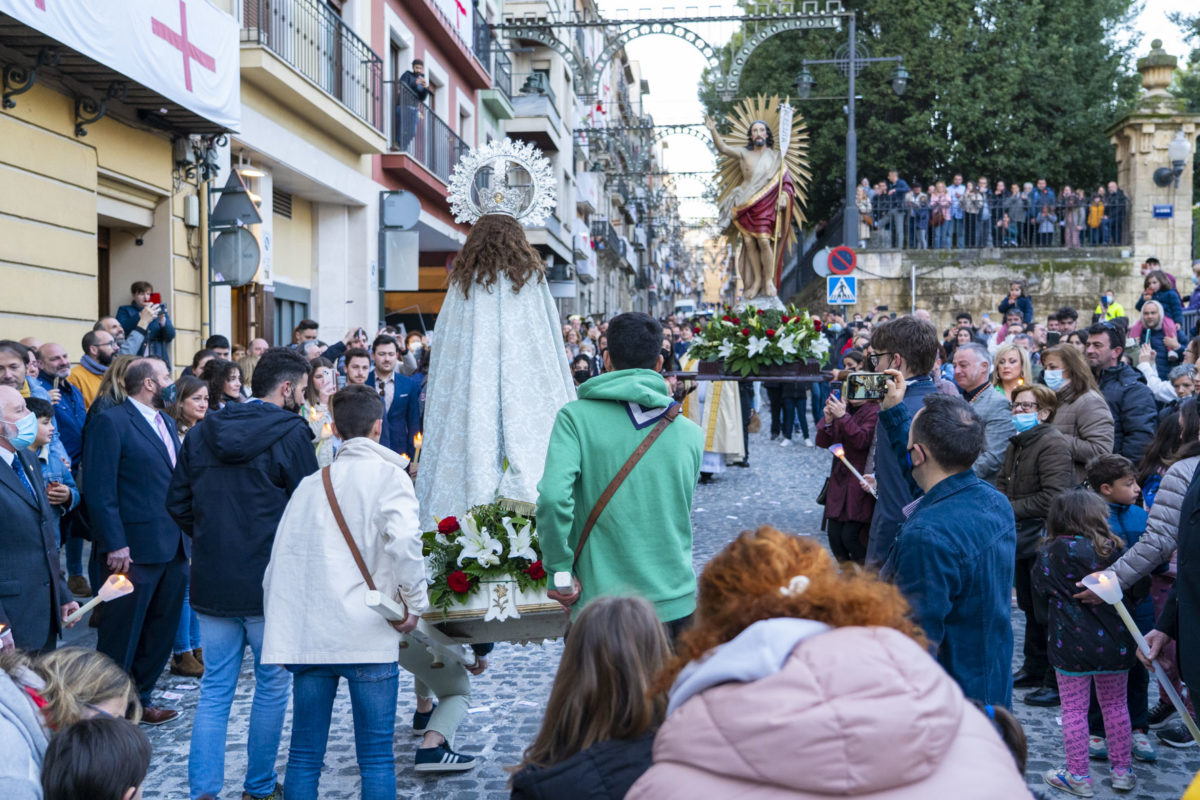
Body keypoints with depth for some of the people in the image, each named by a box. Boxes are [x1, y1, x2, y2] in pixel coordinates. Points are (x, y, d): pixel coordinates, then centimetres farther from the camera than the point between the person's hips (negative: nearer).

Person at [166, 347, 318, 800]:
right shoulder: (291, 434, -11)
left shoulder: (203, 432, 6)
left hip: (211, 581, 5)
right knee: (271, 685, 10)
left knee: (215, 687, 11)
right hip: (270, 581, -4)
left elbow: (177, 503, 8)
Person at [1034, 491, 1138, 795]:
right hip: (1113, 642, 3)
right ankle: (1122, 771, 23)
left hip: (1071, 645, -3)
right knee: (1115, 705, 15)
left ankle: (1078, 776, 11)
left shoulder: (1051, 553, -10)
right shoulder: (1112, 549, -3)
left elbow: (1041, 588, 0)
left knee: (1074, 710, 6)